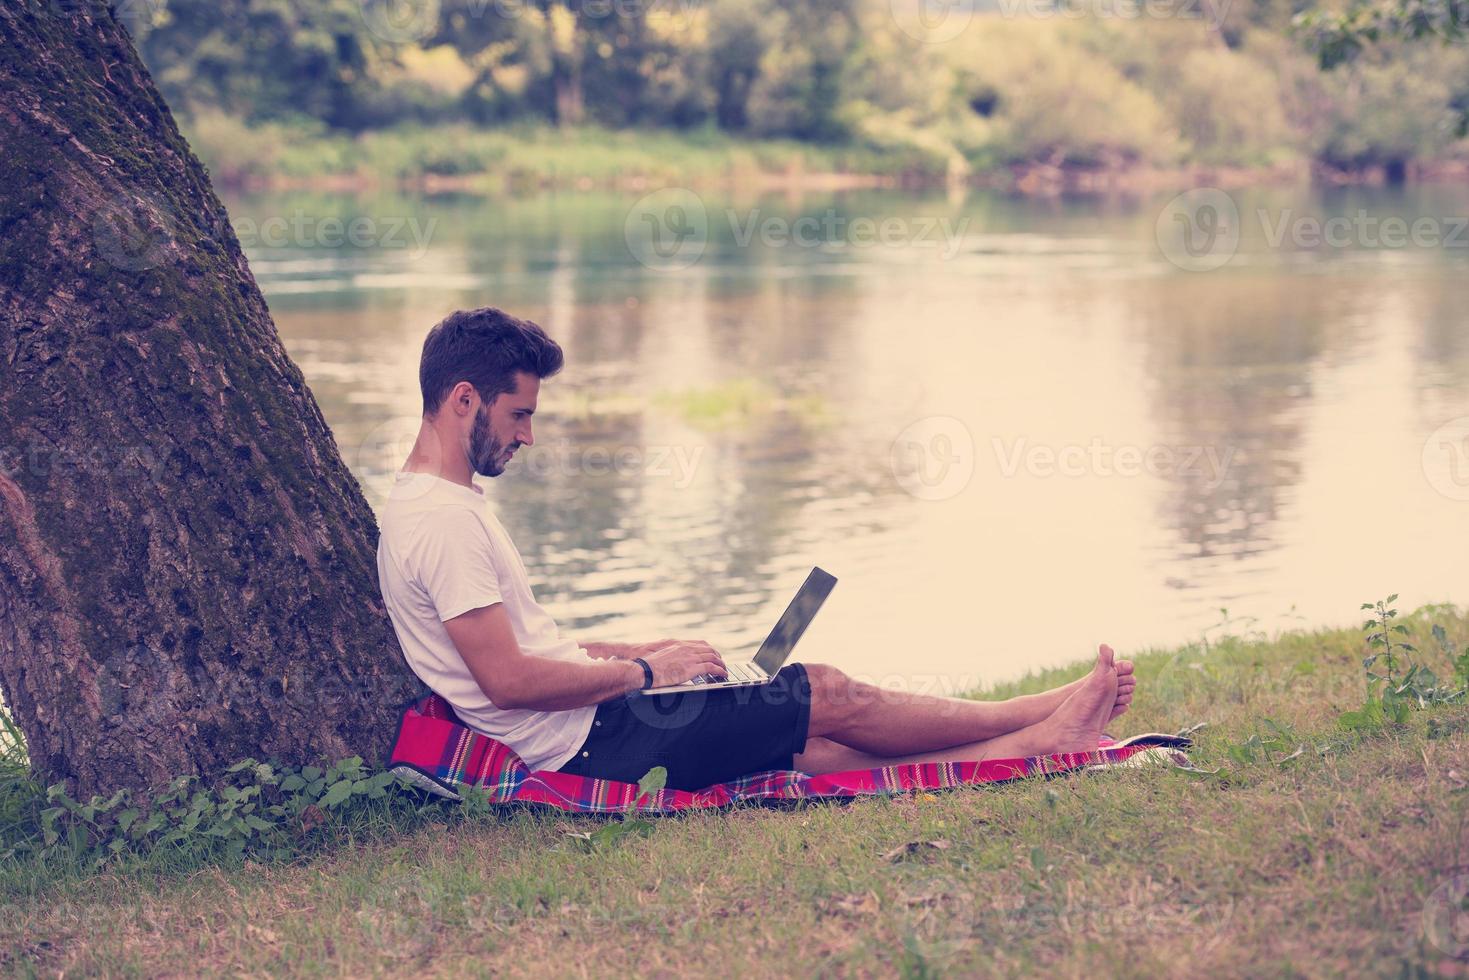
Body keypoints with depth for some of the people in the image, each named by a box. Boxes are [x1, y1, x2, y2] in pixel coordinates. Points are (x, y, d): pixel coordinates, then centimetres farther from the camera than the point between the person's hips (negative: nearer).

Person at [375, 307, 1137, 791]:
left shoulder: (434, 505, 15)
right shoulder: (444, 519, -19)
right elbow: (508, 678, -24)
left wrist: (647, 652, 12)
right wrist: (644, 671, -12)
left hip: (582, 733, 10)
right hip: (589, 745, -10)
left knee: (816, 749, 6)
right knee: (827, 695, -3)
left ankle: (1037, 743, 7)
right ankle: (1046, 723, 10)